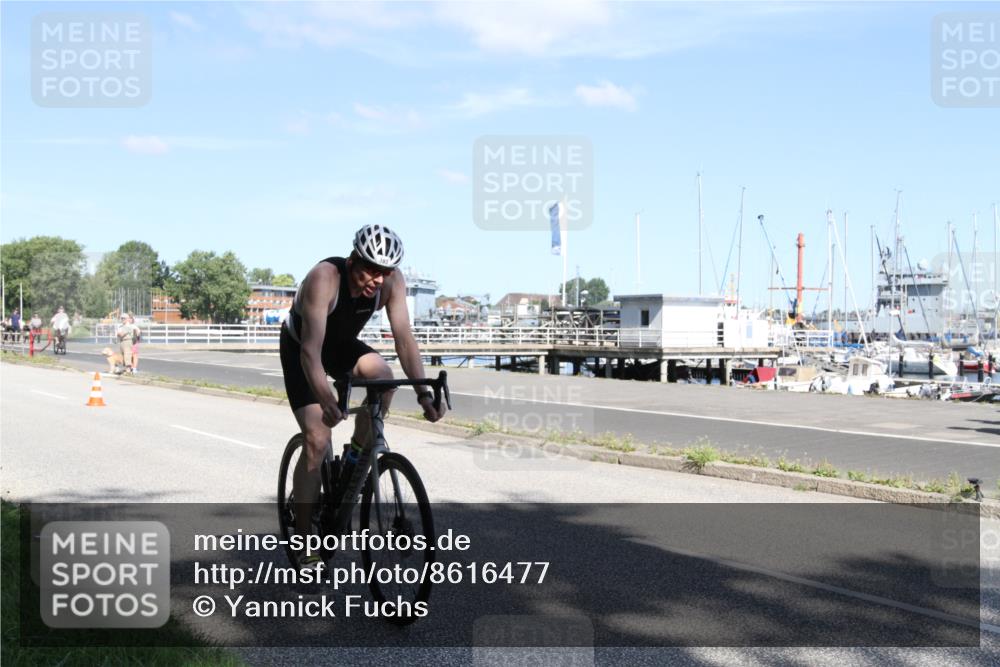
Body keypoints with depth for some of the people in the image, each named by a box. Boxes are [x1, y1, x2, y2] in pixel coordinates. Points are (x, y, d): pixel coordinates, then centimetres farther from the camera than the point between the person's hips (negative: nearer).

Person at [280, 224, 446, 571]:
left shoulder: (392, 282, -23)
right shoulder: (325, 277, -36)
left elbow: (404, 338, -25)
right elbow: (311, 350, -41)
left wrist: (424, 392, -37)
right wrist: (326, 400, -53)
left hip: (343, 345, 4)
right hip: (300, 348, -4)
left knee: (382, 375, -30)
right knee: (317, 441, -15)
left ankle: (358, 454, -4)